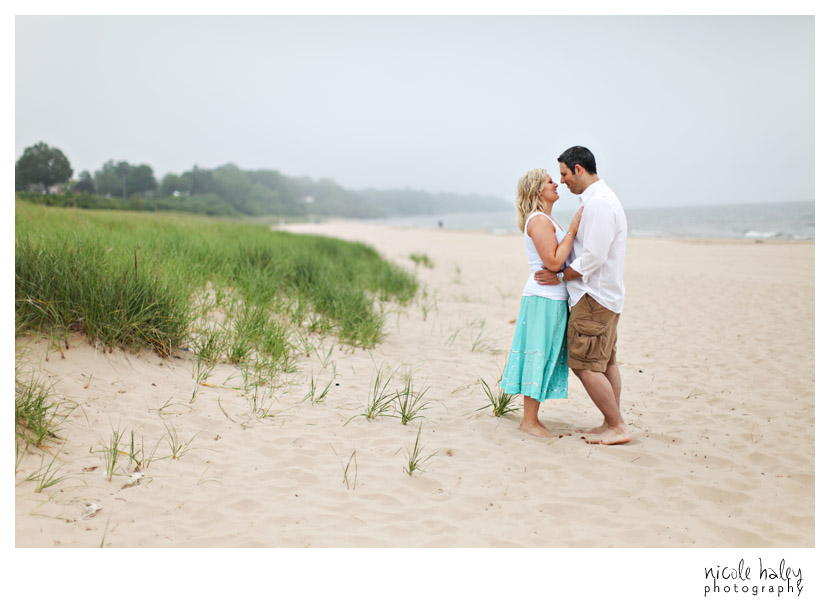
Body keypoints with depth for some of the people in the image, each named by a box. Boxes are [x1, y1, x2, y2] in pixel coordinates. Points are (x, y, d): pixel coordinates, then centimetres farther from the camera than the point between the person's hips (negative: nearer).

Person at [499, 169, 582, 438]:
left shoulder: (546, 220, 19)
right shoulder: (538, 220, -13)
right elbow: (554, 262, -20)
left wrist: (574, 229, 15)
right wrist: (572, 230, -16)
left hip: (551, 297, 10)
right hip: (544, 297, -10)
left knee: (544, 357, 12)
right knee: (539, 355, -5)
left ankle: (531, 417, 18)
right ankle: (530, 421, 2)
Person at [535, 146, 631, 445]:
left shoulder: (598, 202, -18)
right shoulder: (601, 198, 16)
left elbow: (593, 257, -22)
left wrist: (560, 276, -12)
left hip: (593, 296, -11)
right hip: (606, 295, 11)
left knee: (585, 365, -8)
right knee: (606, 362, 13)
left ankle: (617, 427, -3)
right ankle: (612, 424, 20)